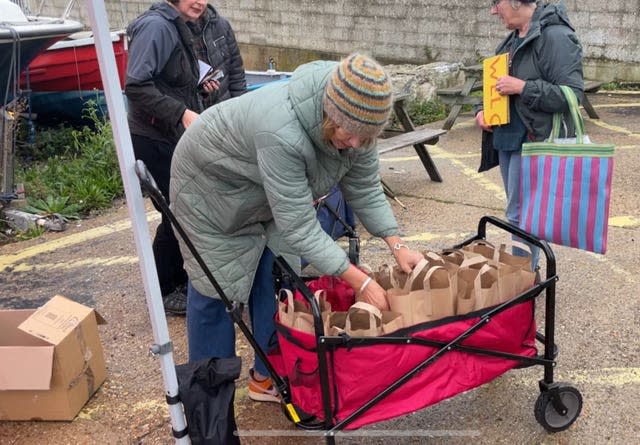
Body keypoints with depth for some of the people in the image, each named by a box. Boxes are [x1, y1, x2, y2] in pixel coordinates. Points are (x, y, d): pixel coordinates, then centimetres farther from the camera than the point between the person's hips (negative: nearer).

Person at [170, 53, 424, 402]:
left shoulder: (355, 123, -21)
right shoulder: (281, 133, -44)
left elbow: (366, 190, -9)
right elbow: (300, 228, -40)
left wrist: (397, 245, -19)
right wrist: (361, 282, -37)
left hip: (263, 191, 7)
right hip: (211, 184, -6)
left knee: (276, 278, 4)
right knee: (216, 286, 1)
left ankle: (269, 376, 21)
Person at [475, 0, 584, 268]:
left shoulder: (556, 37, -16)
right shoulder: (514, 39, 12)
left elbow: (572, 95, -21)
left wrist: (523, 87, -22)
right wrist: (483, 110, 6)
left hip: (535, 140, -9)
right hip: (508, 138, 9)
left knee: (520, 215, -5)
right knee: (519, 210, 17)